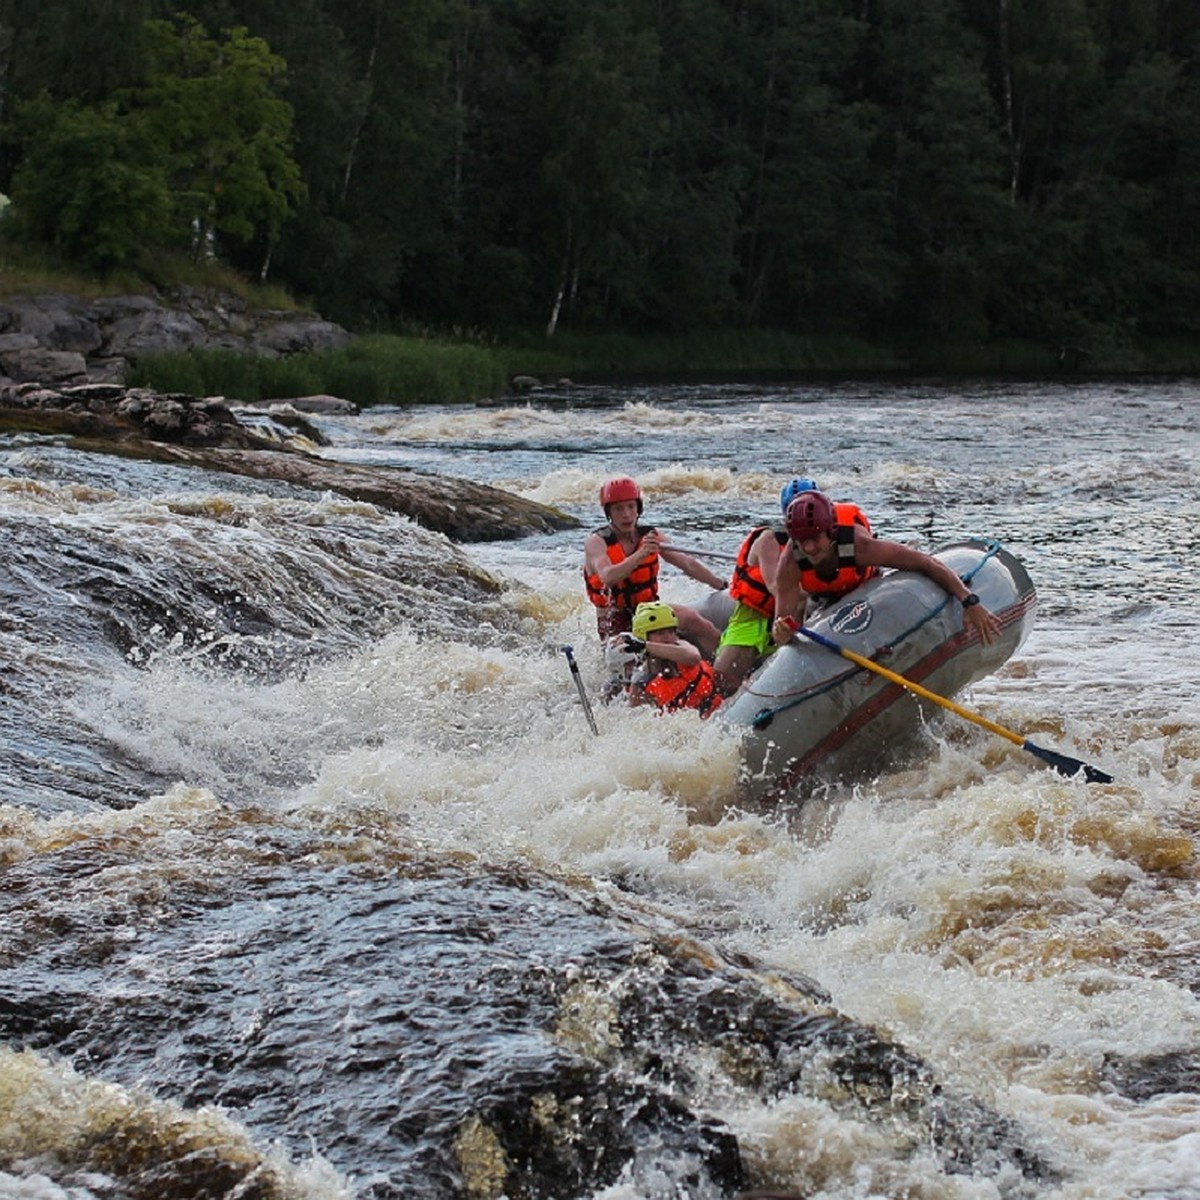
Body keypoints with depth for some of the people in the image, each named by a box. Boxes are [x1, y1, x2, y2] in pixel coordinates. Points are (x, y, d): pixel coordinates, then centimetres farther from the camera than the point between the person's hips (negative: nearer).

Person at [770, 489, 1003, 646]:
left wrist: (970, 603, -50)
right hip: (820, 600, 1)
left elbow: (928, 564, -42)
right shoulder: (791, 562, -41)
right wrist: (781, 634, -70)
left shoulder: (859, 545, -45)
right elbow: (782, 618, -43)